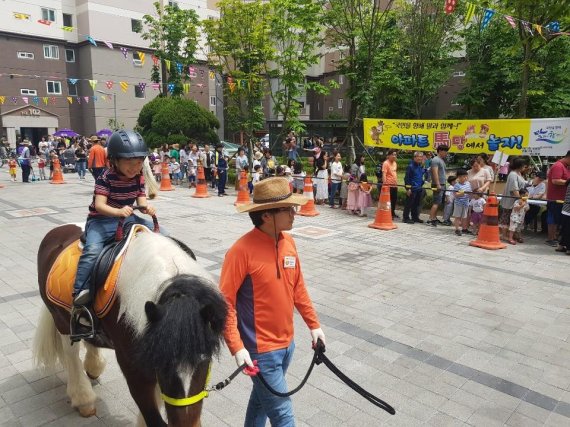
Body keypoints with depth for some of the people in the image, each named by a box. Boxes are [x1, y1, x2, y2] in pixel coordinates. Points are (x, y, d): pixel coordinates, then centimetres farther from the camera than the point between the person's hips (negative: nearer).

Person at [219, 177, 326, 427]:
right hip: (261, 350, -6)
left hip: (287, 343, 6)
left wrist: (313, 324, 12)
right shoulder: (242, 250, -23)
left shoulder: (289, 242, -1)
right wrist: (236, 347, -23)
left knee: (262, 398, 26)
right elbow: (224, 301, -19)